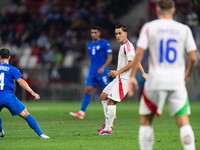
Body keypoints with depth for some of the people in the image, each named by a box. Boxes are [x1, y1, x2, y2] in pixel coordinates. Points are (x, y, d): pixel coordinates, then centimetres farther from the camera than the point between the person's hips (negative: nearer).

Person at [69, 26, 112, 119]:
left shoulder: (104, 43, -7)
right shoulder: (90, 44, 13)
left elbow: (109, 57, -10)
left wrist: (103, 67, -21)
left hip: (102, 72, -6)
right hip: (92, 72, 6)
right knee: (88, 90, -3)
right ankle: (81, 113, -8)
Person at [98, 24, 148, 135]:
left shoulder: (127, 46, -14)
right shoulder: (124, 46, 17)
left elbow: (132, 62, -22)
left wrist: (118, 72, -21)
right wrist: (143, 73, 32)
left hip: (124, 79, -11)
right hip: (119, 78, 11)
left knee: (111, 101, -15)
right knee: (103, 96, 15)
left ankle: (108, 129, -10)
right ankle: (108, 123, 17)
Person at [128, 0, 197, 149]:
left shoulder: (149, 27, 2)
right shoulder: (184, 29, 6)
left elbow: (139, 53, -6)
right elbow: (193, 57, 2)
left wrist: (131, 77, -1)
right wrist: (187, 76, 18)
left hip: (155, 80, -1)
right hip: (177, 81, 1)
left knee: (145, 121, 11)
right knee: (184, 122, -2)